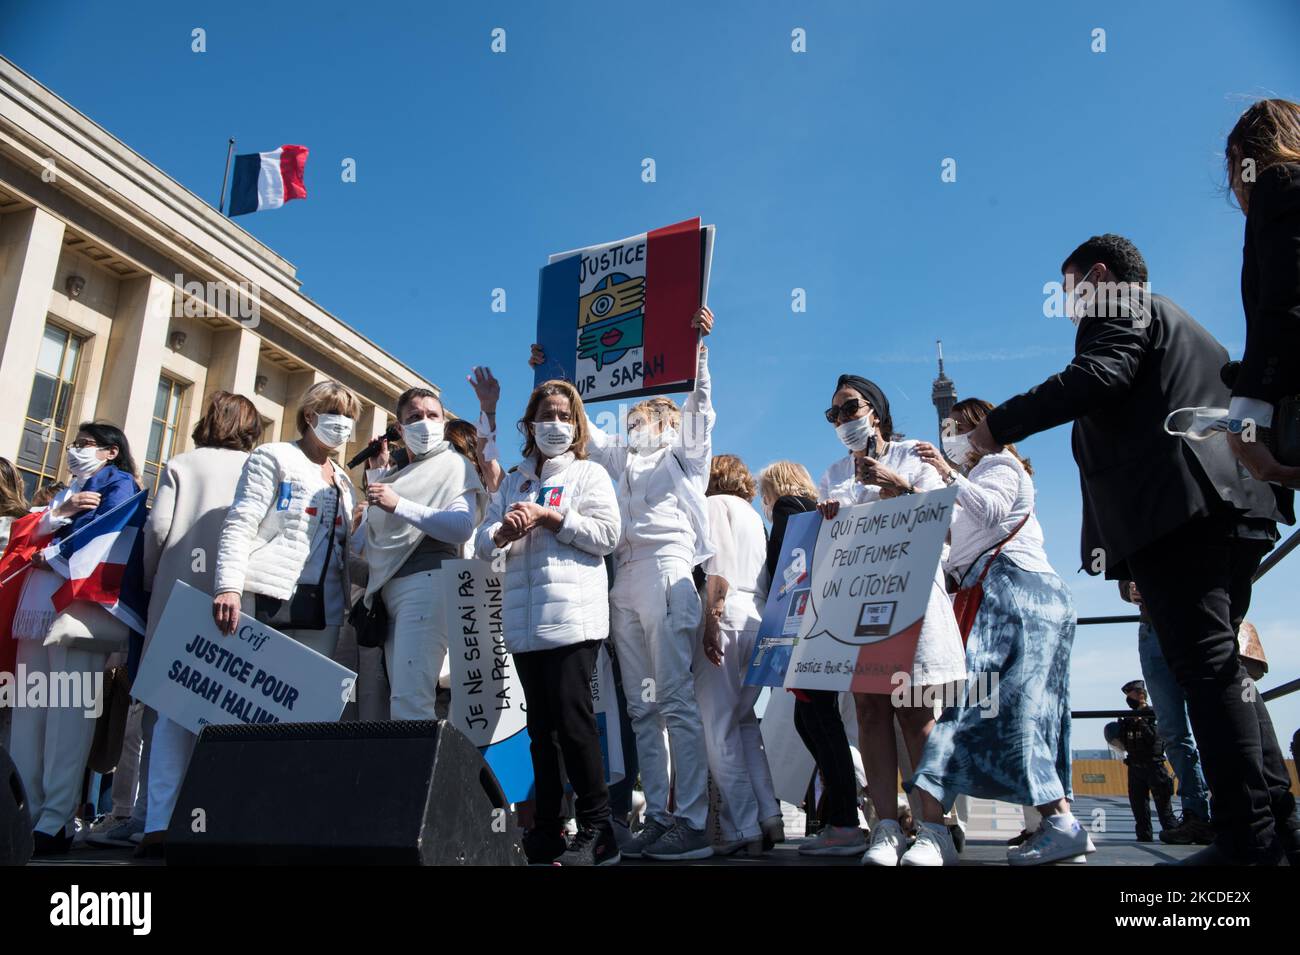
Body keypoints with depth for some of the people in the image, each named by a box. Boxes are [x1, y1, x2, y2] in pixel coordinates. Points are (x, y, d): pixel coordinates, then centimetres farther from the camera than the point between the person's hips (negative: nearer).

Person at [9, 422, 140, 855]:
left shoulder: (118, 483, 5)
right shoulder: (69, 490, 30)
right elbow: (31, 534, 16)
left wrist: (49, 552, -5)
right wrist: (62, 511, -1)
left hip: (80, 602, -8)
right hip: (40, 603, 8)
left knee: (68, 710, -11)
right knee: (29, 708, 4)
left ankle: (54, 822, -12)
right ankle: (22, 814, 7)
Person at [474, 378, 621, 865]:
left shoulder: (589, 474, 8)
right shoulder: (513, 481, 21)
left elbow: (606, 534, -5)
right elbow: (484, 542, 13)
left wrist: (547, 515, -10)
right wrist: (504, 532, -10)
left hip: (572, 615, -5)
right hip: (524, 620, 5)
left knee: (573, 720, -9)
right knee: (540, 726, 9)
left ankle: (596, 827, 1)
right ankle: (546, 828, 17)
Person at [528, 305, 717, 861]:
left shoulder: (683, 451, 15)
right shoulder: (623, 459, 29)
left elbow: (698, 406, 2)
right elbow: (578, 423, 33)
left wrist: (697, 346, -9)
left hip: (666, 568, -6)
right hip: (623, 576, 6)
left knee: (676, 699, -11)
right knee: (641, 706, 2)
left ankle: (692, 823, -11)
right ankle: (656, 818, 4)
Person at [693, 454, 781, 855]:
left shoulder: (716, 503, 6)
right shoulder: (754, 515, 28)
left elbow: (719, 563, -9)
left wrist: (712, 618, -16)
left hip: (727, 615, -8)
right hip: (759, 618, 8)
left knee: (720, 730, -4)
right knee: (743, 722, 14)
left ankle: (743, 830, -5)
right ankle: (769, 815, 7)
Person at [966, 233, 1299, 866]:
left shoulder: (1121, 309, 4)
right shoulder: (1188, 330, 33)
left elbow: (1095, 377, -16)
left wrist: (999, 424, -11)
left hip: (1173, 508, -10)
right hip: (1229, 510, 10)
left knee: (1207, 667, -12)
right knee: (1220, 668, 11)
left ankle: (1248, 836, -11)